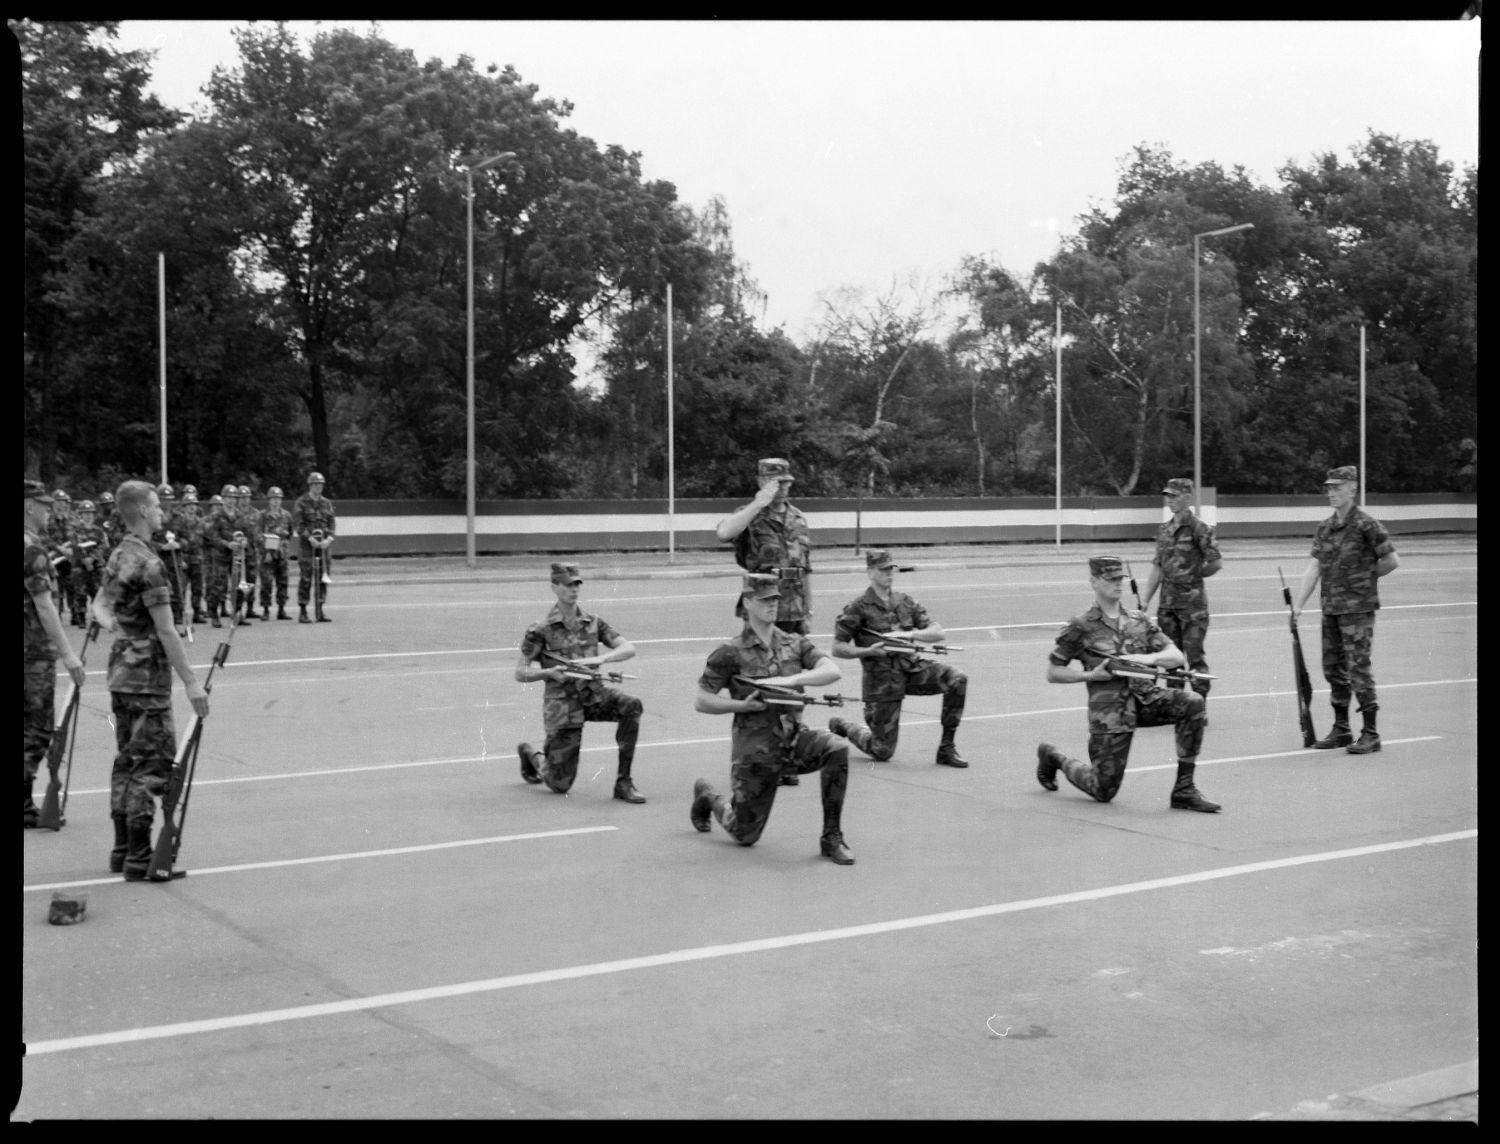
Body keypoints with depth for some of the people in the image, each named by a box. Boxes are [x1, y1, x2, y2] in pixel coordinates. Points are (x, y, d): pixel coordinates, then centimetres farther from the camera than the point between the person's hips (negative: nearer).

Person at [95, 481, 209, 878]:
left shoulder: (117, 557, 11)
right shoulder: (149, 564, -18)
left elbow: (101, 604, 22)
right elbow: (166, 631, -20)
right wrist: (190, 681, -18)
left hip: (121, 670, 9)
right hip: (148, 675, -9)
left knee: (127, 761, 14)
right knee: (153, 763, -5)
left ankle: (122, 849, 21)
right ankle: (139, 857, -3)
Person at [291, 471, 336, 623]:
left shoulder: (326, 503, 13)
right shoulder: (301, 503, -2)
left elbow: (331, 523, 10)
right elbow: (297, 524, -9)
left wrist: (329, 538, -7)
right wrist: (311, 539, -18)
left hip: (324, 544, 5)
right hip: (306, 544, -5)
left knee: (323, 579, 4)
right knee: (305, 579, -6)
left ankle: (320, 611, 11)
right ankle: (302, 612, -1)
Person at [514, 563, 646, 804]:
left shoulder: (593, 624, 4)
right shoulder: (541, 631, -6)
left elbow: (629, 649, -5)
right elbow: (520, 674, -4)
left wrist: (600, 659, -22)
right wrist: (549, 672, -21)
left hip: (593, 695, 4)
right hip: (562, 704, -3)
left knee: (632, 706, -28)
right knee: (560, 786, -2)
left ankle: (623, 783, -17)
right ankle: (531, 754, 35)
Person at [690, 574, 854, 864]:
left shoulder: (795, 643, 4)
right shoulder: (730, 653, -7)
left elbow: (833, 671, -10)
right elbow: (701, 701, -6)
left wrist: (793, 680, -24)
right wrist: (743, 705, -19)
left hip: (795, 736, 3)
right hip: (755, 747, -3)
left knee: (837, 750, -28)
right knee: (745, 836, 4)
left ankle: (832, 838, -14)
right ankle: (707, 796, 39)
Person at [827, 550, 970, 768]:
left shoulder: (905, 602, 8)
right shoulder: (858, 608, -6)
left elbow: (938, 633, 2)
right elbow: (837, 648, -5)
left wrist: (909, 634, -16)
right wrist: (870, 651, -19)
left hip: (912, 668, 4)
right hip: (882, 679, -4)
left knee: (957, 679, -21)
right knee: (883, 752, -1)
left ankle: (946, 748, -10)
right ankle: (842, 727, 30)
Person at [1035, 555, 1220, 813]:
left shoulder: (1139, 621, 12)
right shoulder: (1081, 627, -1)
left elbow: (1177, 657, 7)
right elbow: (1052, 673, 2)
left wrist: (1150, 658, -13)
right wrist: (1091, 675, -12)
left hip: (1145, 697, 4)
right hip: (1110, 710, -4)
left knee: (1192, 703, -23)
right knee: (1104, 792, -2)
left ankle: (1183, 789, -14)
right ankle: (1053, 757, 30)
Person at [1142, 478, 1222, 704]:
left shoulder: (1199, 529, -8)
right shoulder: (1164, 531, 10)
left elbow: (1216, 562, -9)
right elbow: (1157, 569, 13)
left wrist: (1194, 574, 3)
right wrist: (1145, 602, 10)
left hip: (1192, 601, -6)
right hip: (1167, 601, 6)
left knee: (1194, 655, -4)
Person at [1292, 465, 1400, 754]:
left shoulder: (1366, 525, -10)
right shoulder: (1325, 527, 10)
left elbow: (1392, 561, -7)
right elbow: (1314, 567, 8)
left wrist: (1365, 576, 5)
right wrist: (1299, 604, 2)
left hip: (1358, 608, -7)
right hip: (1330, 608, 7)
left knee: (1358, 668, -6)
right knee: (1333, 668, 11)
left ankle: (1370, 734, 1)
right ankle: (1341, 730, 22)